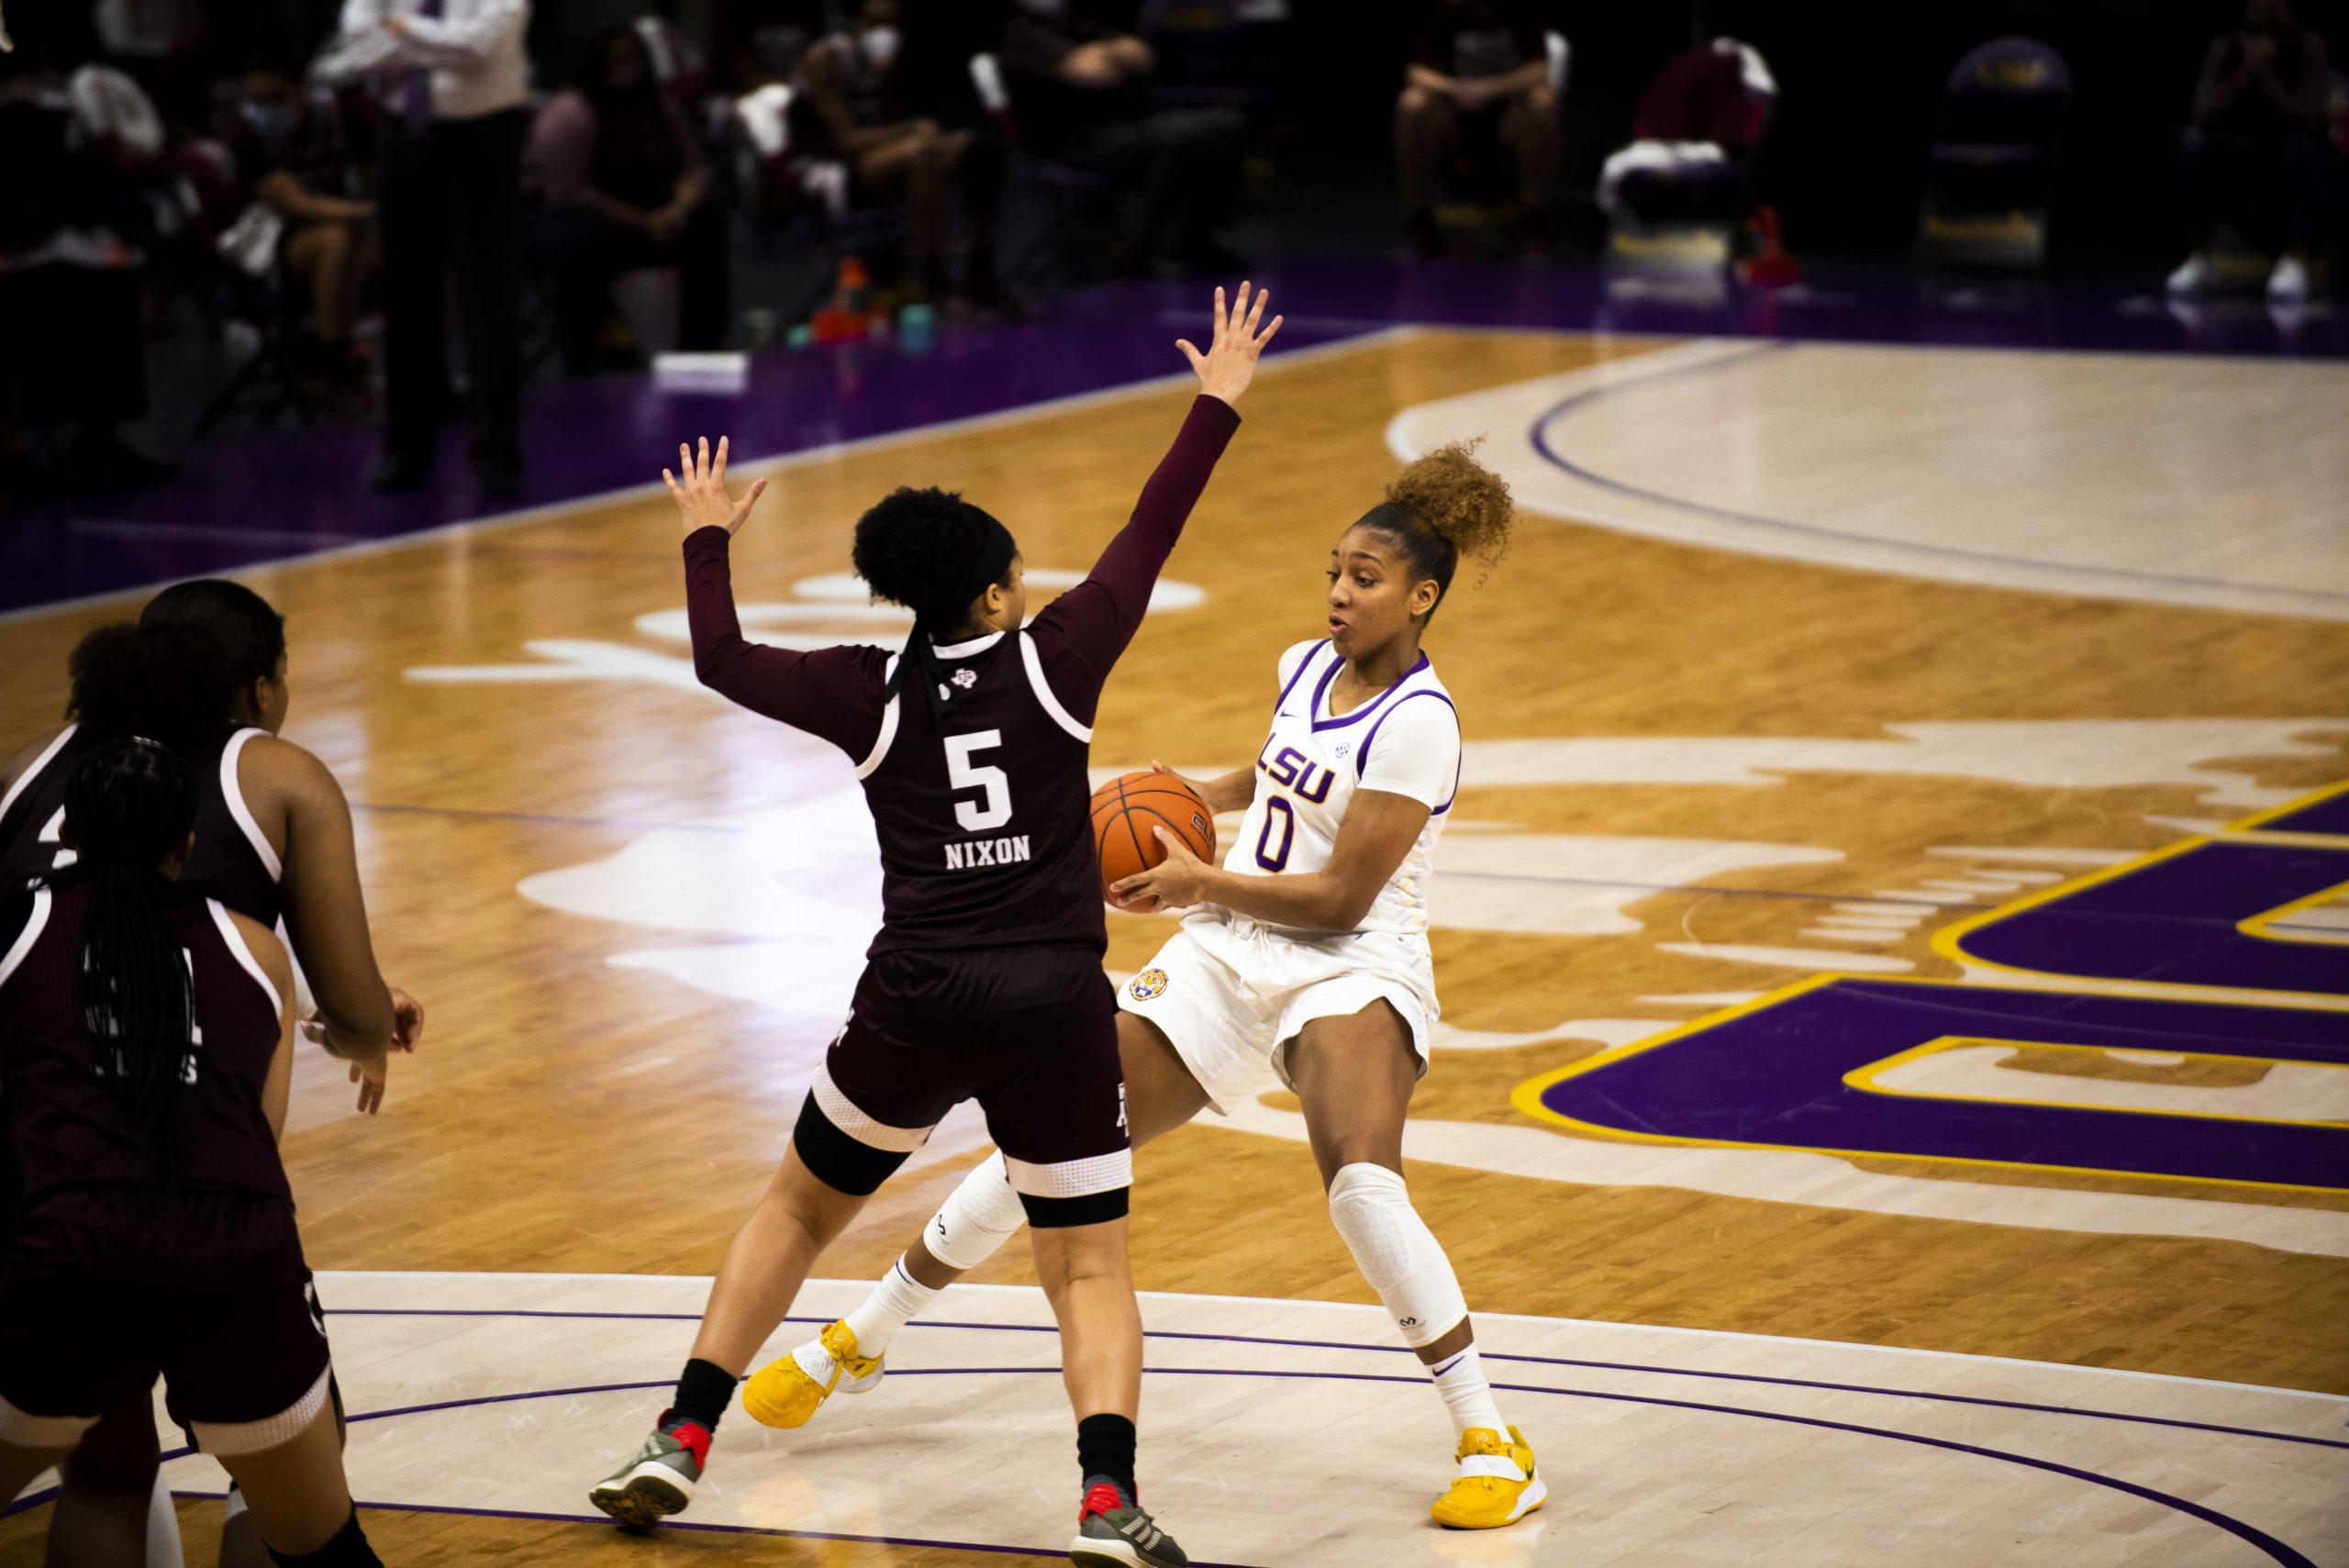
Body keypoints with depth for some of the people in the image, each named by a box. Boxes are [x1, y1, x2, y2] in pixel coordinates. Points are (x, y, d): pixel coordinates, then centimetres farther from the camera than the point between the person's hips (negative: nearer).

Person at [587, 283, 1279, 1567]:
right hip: (1053, 1002, -1)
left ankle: (680, 1443, 19)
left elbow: (720, 659, 13)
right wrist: (1217, 403, 17)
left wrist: (707, 538, 30)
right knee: (1090, 1265, 8)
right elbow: (1149, 537, 6)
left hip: (916, 1003, 1)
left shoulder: (874, 693, 1)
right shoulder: (1052, 660, -3)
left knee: (799, 1208, 22)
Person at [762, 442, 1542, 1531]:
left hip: (1350, 974, -7)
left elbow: (1342, 897, -19)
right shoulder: (1306, 668, 8)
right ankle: (861, 1339, 24)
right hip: (1228, 960, 7)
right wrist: (1195, 800, 17)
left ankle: (1492, 1444, -24)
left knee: (1362, 1184, -34)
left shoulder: (1415, 722, -16)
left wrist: (1198, 880, -18)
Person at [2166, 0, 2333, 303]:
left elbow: (2307, 119, -29)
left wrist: (2264, 73, -35)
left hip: (2294, 164, -2)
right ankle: (2200, 259, -17)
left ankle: (2295, 261, -28)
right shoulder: (2225, 48, -13)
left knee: (2301, 143, -34)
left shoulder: (2309, 47, -17)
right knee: (2192, 141, -27)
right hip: (2237, 160, 2)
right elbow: (2204, 116, -25)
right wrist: (2245, 73, -36)